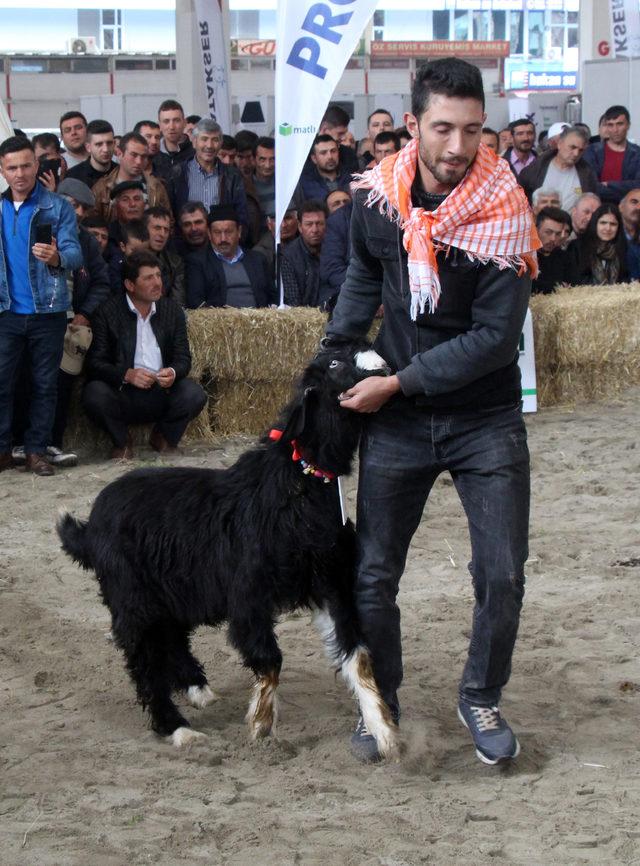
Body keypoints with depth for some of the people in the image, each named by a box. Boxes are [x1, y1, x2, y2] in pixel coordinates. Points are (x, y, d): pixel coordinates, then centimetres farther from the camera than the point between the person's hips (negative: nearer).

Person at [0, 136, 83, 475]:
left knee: (45, 384, 3)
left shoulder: (58, 207, -1)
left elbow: (74, 253, -12)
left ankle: (36, 451, 10)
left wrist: (56, 257, -33)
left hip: (48, 311, -2)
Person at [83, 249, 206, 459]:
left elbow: (183, 358, 6)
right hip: (122, 393, -2)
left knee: (194, 395, -26)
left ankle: (163, 437, 7)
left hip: (161, 393, 3)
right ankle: (121, 441, -1)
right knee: (94, 394, -33)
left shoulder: (172, 310, 9)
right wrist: (127, 374, -26)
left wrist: (173, 372, -19)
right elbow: (95, 363, -7)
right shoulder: (108, 312, -2)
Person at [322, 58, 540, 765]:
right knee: (373, 575, 6)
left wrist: (397, 382, -19)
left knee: (502, 575, -4)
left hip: (485, 420, -3)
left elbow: (495, 337, -21)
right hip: (397, 421, 3)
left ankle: (481, 699, 20)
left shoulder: (504, 214, -20)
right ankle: (380, 701, 27)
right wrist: (331, 354, 8)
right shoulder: (377, 196, -8)